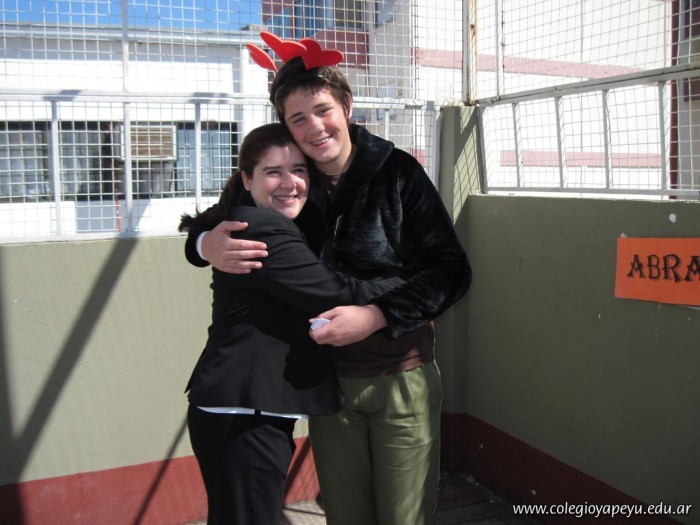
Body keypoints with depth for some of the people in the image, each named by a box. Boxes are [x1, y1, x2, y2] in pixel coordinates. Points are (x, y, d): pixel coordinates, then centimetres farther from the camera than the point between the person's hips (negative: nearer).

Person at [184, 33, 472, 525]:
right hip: (328, 380, 3)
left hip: (403, 379, -3)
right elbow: (205, 229, 11)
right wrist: (206, 244, -14)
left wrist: (376, 316, -23)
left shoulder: (398, 171, -9)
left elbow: (453, 271, -11)